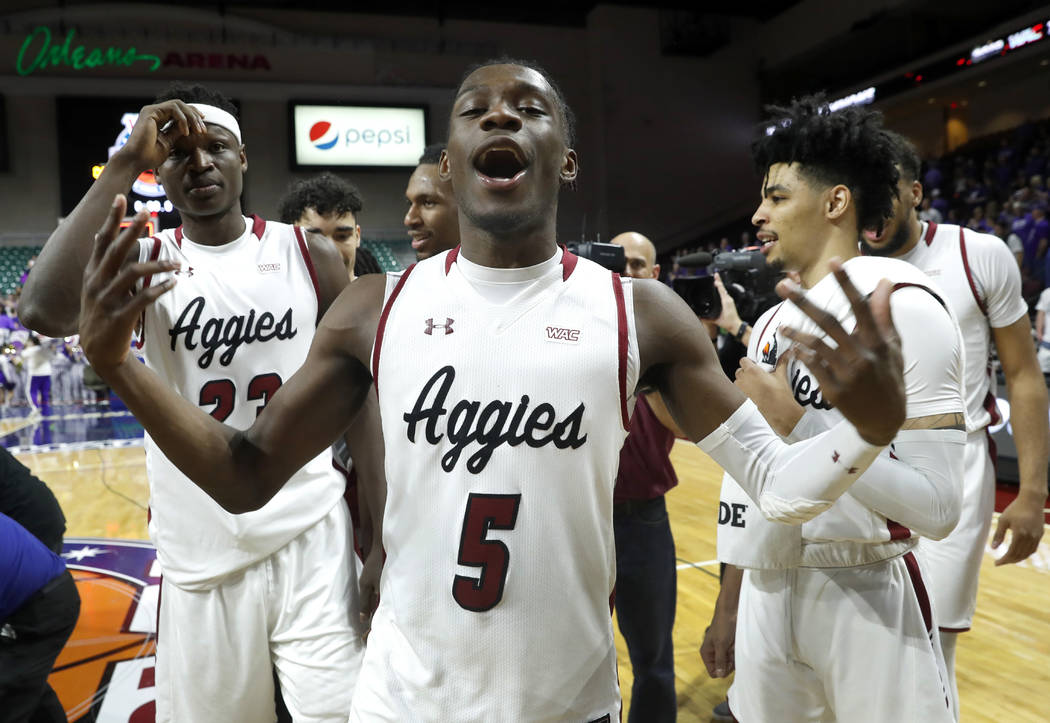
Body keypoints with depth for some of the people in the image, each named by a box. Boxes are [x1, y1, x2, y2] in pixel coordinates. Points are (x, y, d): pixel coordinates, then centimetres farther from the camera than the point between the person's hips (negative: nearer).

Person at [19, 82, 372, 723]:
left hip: (313, 543, 0)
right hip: (199, 558, 1)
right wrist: (124, 163, -17)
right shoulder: (144, 262, 0)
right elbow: (42, 311, -23)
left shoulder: (311, 255, -1)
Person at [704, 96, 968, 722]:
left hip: (869, 599, -7)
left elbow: (936, 506, -20)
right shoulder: (772, 323, 10)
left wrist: (797, 423, -21)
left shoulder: (899, 305, -14)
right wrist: (728, 607, 16)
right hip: (766, 597, 7)